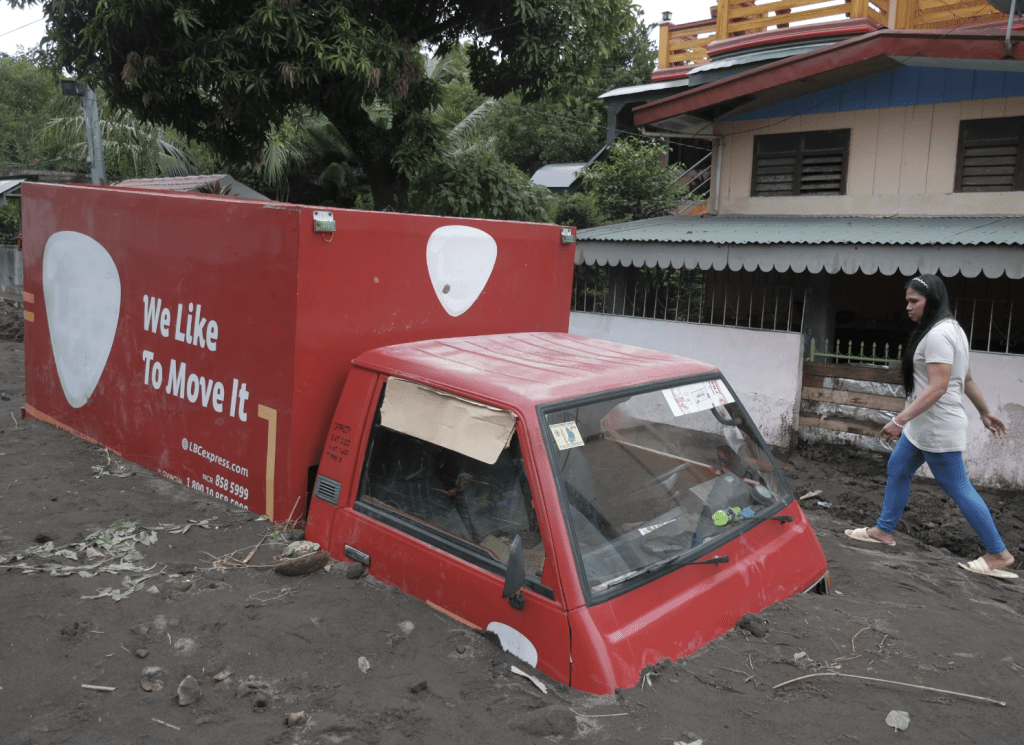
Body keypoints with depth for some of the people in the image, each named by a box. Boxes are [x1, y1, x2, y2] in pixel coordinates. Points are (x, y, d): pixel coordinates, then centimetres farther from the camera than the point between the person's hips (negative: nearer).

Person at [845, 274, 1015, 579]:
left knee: (958, 488, -1)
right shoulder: (953, 329, 13)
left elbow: (938, 387, -27)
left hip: (937, 429, -11)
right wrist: (986, 413, 25)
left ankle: (999, 554, 10)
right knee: (897, 470, 16)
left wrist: (900, 420, -30)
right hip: (922, 426, 11)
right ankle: (883, 530, 28)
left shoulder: (938, 334, -21)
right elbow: (967, 380, 19)